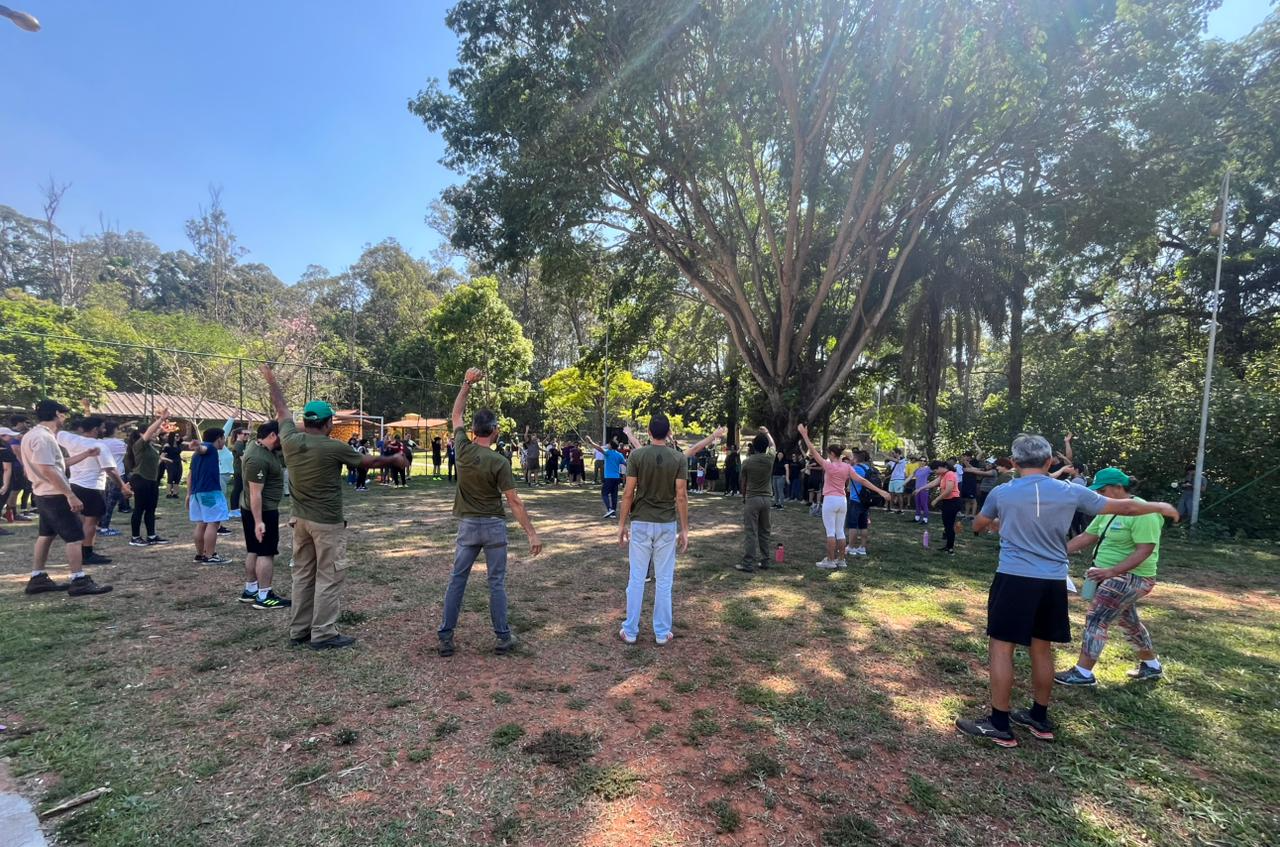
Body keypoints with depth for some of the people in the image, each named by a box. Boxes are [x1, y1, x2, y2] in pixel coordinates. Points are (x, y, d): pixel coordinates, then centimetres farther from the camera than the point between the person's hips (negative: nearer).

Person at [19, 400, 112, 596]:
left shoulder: (35, 434, 13)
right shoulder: (43, 437, -21)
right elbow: (48, 470, -26)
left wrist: (85, 454, 18)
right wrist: (70, 495, -25)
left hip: (45, 494, 11)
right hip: (54, 495, -11)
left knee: (46, 535, 17)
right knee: (74, 536, -7)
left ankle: (37, 579, 24)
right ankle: (79, 582, -5)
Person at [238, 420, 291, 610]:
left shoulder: (259, 445, 3)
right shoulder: (258, 459, -26)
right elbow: (255, 493, -27)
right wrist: (259, 521, -26)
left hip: (252, 509, 11)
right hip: (262, 511, -11)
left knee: (254, 550, 17)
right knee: (266, 553, -5)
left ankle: (250, 590, 26)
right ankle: (264, 596, 0)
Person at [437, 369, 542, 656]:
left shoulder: (462, 449, -5)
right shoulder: (498, 462, -15)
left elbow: (456, 415, 12)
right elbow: (514, 502, -16)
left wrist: (467, 383, 15)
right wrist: (532, 533, -11)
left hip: (467, 525, 3)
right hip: (494, 526, -3)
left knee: (457, 580, 12)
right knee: (497, 583, 6)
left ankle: (445, 637, 15)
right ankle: (503, 637, 13)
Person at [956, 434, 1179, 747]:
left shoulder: (1001, 493, -4)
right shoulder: (1071, 492, 1)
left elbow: (978, 526, 14)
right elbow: (1125, 507, 13)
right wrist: (1160, 507, 32)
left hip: (1014, 579, -4)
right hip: (1053, 582, 4)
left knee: (1001, 647, 2)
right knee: (1042, 649, 17)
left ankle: (999, 724, 6)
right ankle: (1039, 718, 31)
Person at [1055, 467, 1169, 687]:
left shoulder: (1141, 512, -21)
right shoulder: (1108, 510, 6)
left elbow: (1145, 550, -26)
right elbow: (1086, 537, 8)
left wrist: (1111, 571, -31)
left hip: (1129, 578, -9)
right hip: (1117, 577, 9)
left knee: (1095, 620, -10)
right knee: (1128, 622, 23)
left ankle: (1083, 673, -3)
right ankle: (1152, 666, 43)